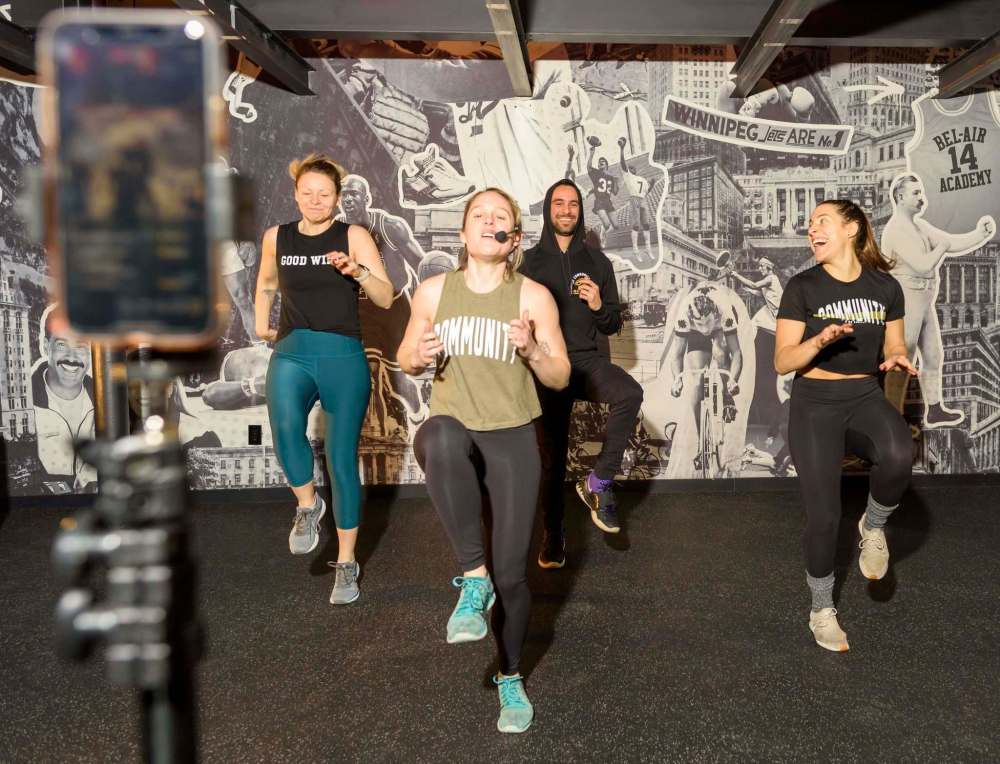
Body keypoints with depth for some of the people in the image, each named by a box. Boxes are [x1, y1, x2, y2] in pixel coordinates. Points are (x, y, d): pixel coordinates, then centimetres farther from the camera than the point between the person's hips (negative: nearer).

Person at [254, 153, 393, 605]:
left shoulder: (354, 236, 1)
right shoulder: (276, 237, 11)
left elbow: (386, 299, -5)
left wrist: (357, 271, -20)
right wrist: (261, 323, 19)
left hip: (343, 356, -1)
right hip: (292, 351, 2)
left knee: (342, 460, 3)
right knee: (285, 424, -31)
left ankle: (346, 563, 19)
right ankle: (307, 505, -2)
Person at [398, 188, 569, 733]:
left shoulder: (533, 296, -3)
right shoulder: (433, 291, 2)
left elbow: (561, 379, 0)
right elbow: (406, 362, 13)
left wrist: (532, 350, -20)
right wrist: (418, 354, -10)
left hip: (512, 438, 0)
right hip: (454, 431, 1)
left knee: (511, 572, 2)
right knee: (440, 437, -40)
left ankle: (509, 679, 29)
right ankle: (473, 576, -25)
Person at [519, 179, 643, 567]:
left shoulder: (597, 261, 9)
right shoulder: (530, 261, 5)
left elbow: (613, 325, 11)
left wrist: (599, 306, -10)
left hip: (588, 360, 1)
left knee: (630, 393, -31)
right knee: (552, 454, 1)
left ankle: (598, 482, -17)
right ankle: (553, 534, 19)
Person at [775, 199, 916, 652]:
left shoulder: (885, 287, 3)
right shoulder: (802, 287, -6)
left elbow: (894, 348, 14)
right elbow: (782, 362, -8)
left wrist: (897, 360, -10)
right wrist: (819, 341, -26)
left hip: (865, 398, 2)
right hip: (815, 404, -2)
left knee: (898, 458, -34)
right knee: (823, 516, -4)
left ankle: (873, 527, 1)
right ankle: (821, 608, 21)